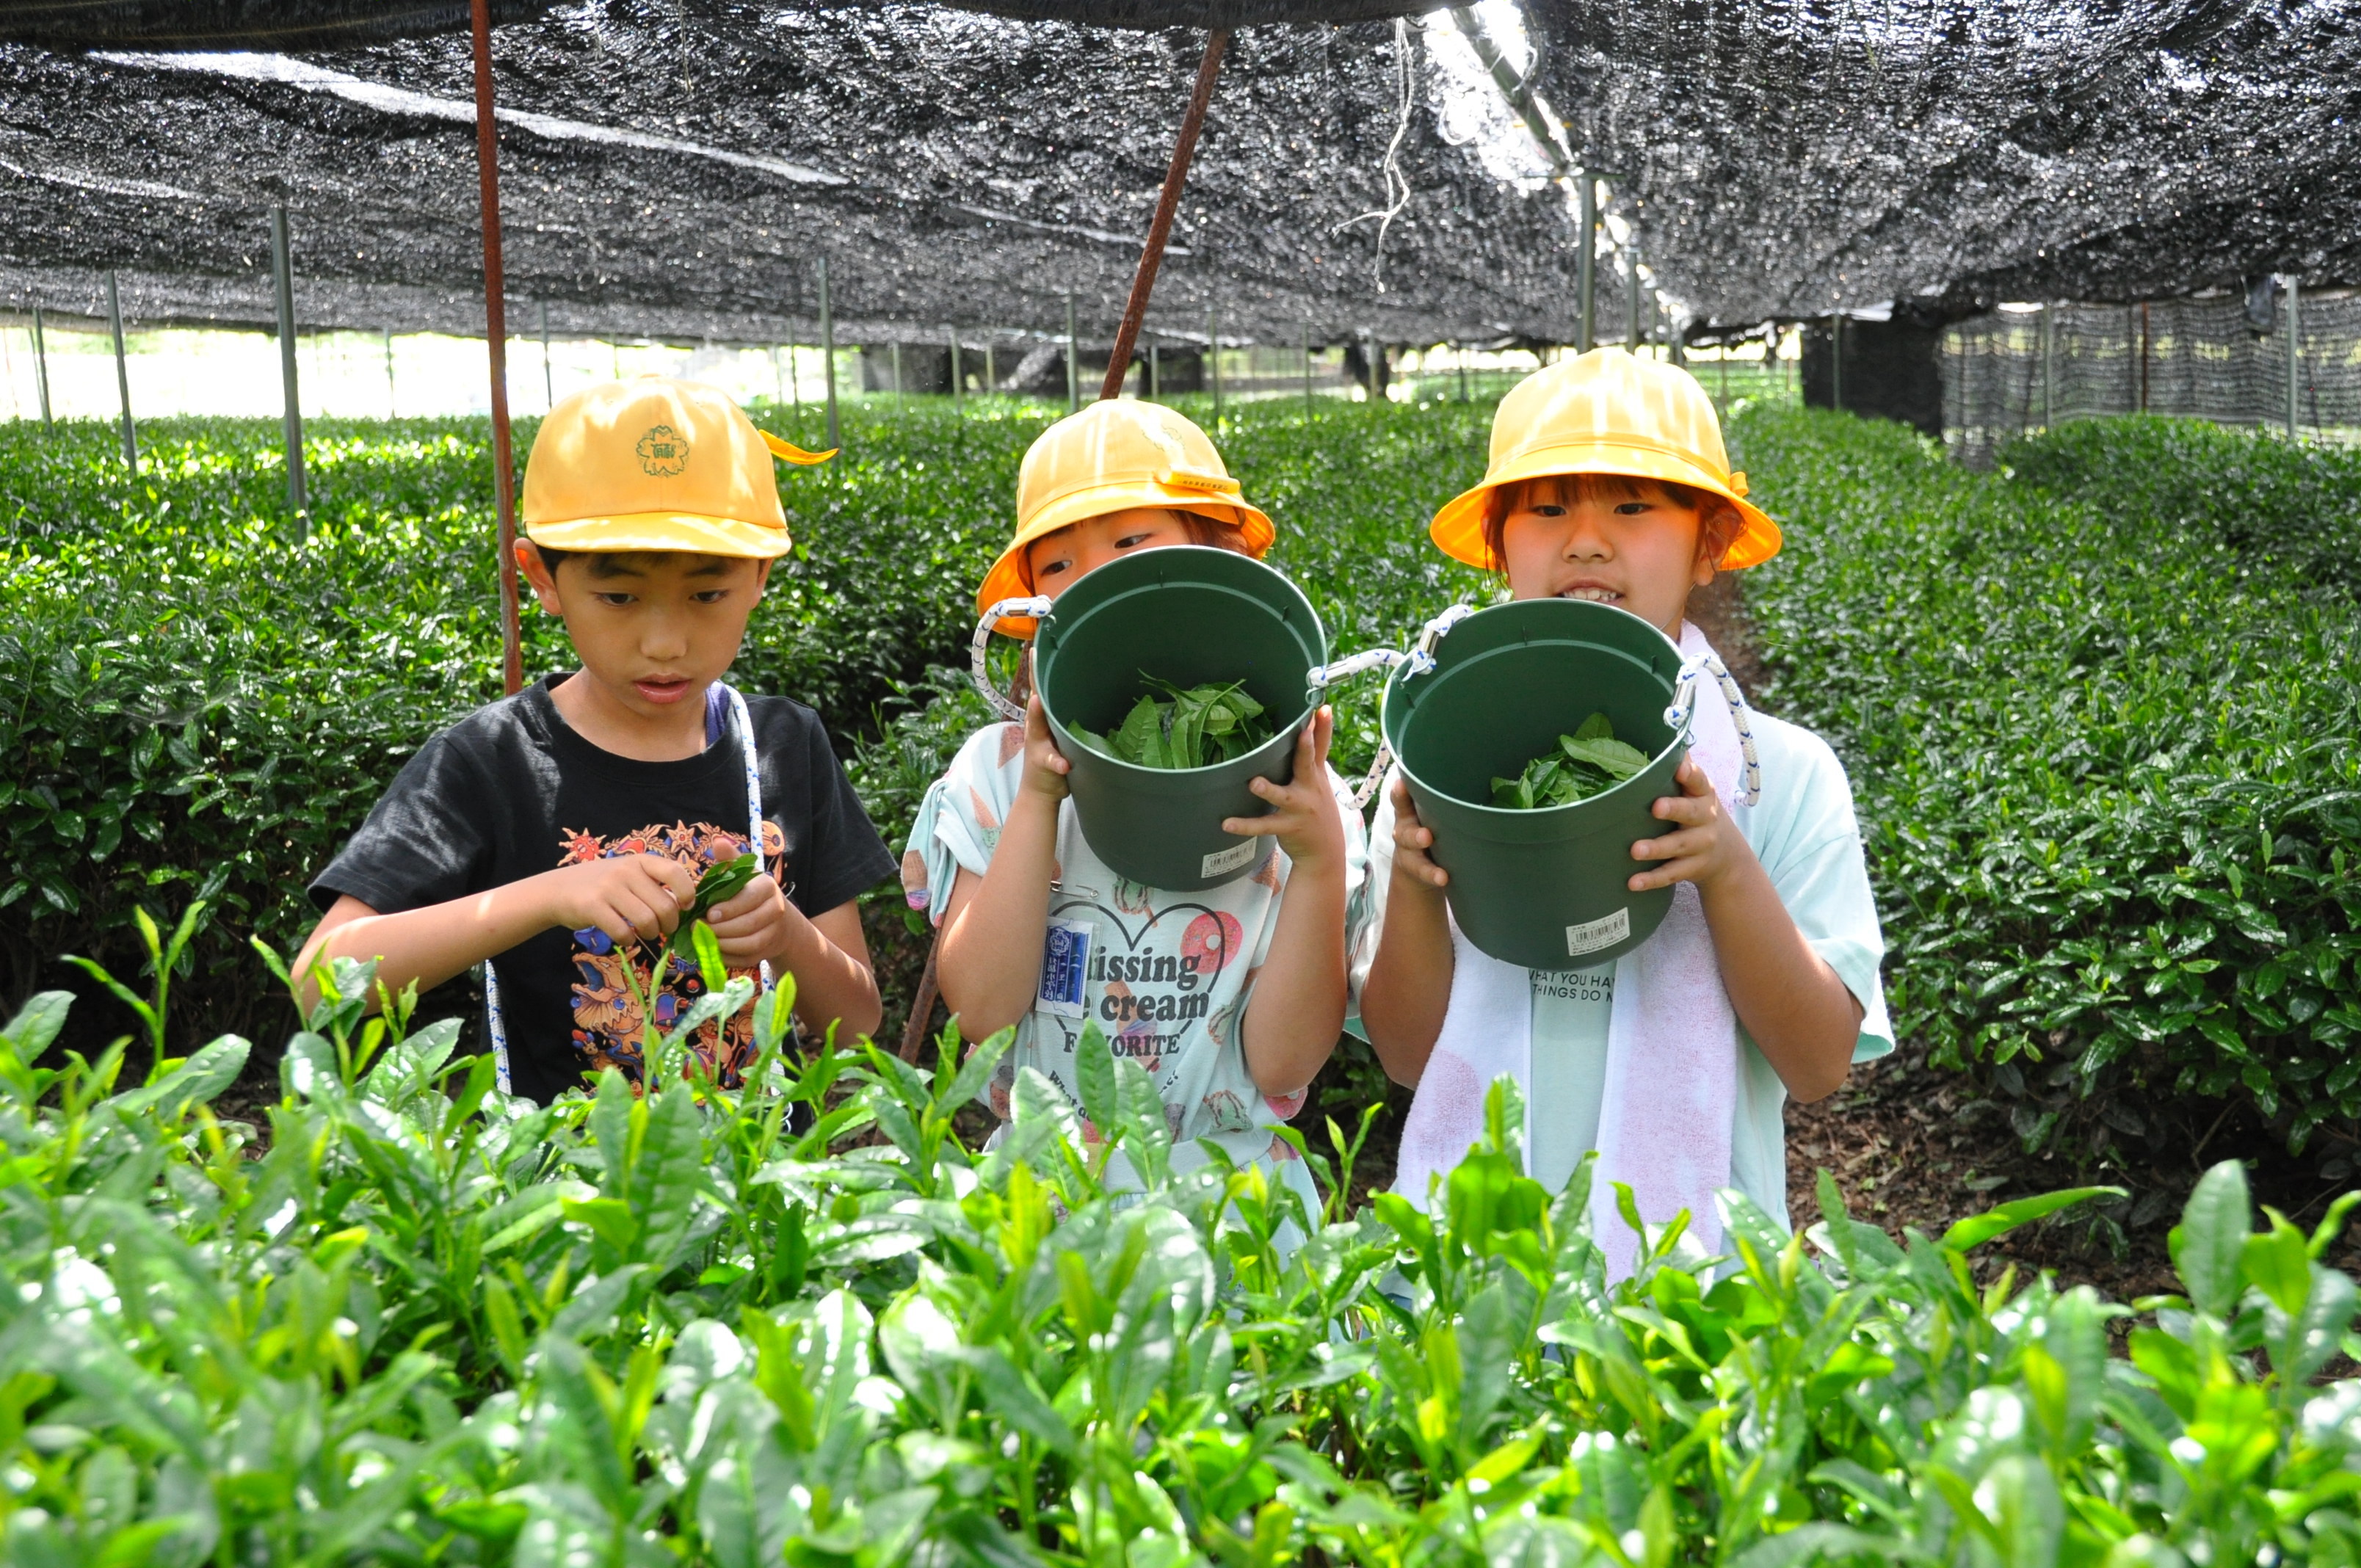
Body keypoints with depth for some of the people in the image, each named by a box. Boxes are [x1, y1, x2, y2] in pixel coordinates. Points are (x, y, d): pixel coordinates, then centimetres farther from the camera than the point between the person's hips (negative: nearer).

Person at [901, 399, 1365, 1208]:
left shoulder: (1287, 783, 0)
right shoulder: (1000, 769, 3)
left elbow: (1282, 1062, -5)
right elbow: (981, 1009, -7)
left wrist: (1321, 862, -16)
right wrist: (1038, 802, -11)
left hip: (1229, 1182, 1)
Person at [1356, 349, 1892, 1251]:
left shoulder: (1784, 772, 0)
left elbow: (1819, 1065, -4)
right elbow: (1407, 1056, 2)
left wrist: (1730, 871, -16)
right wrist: (1409, 884, -13)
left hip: (1690, 1250, 0)